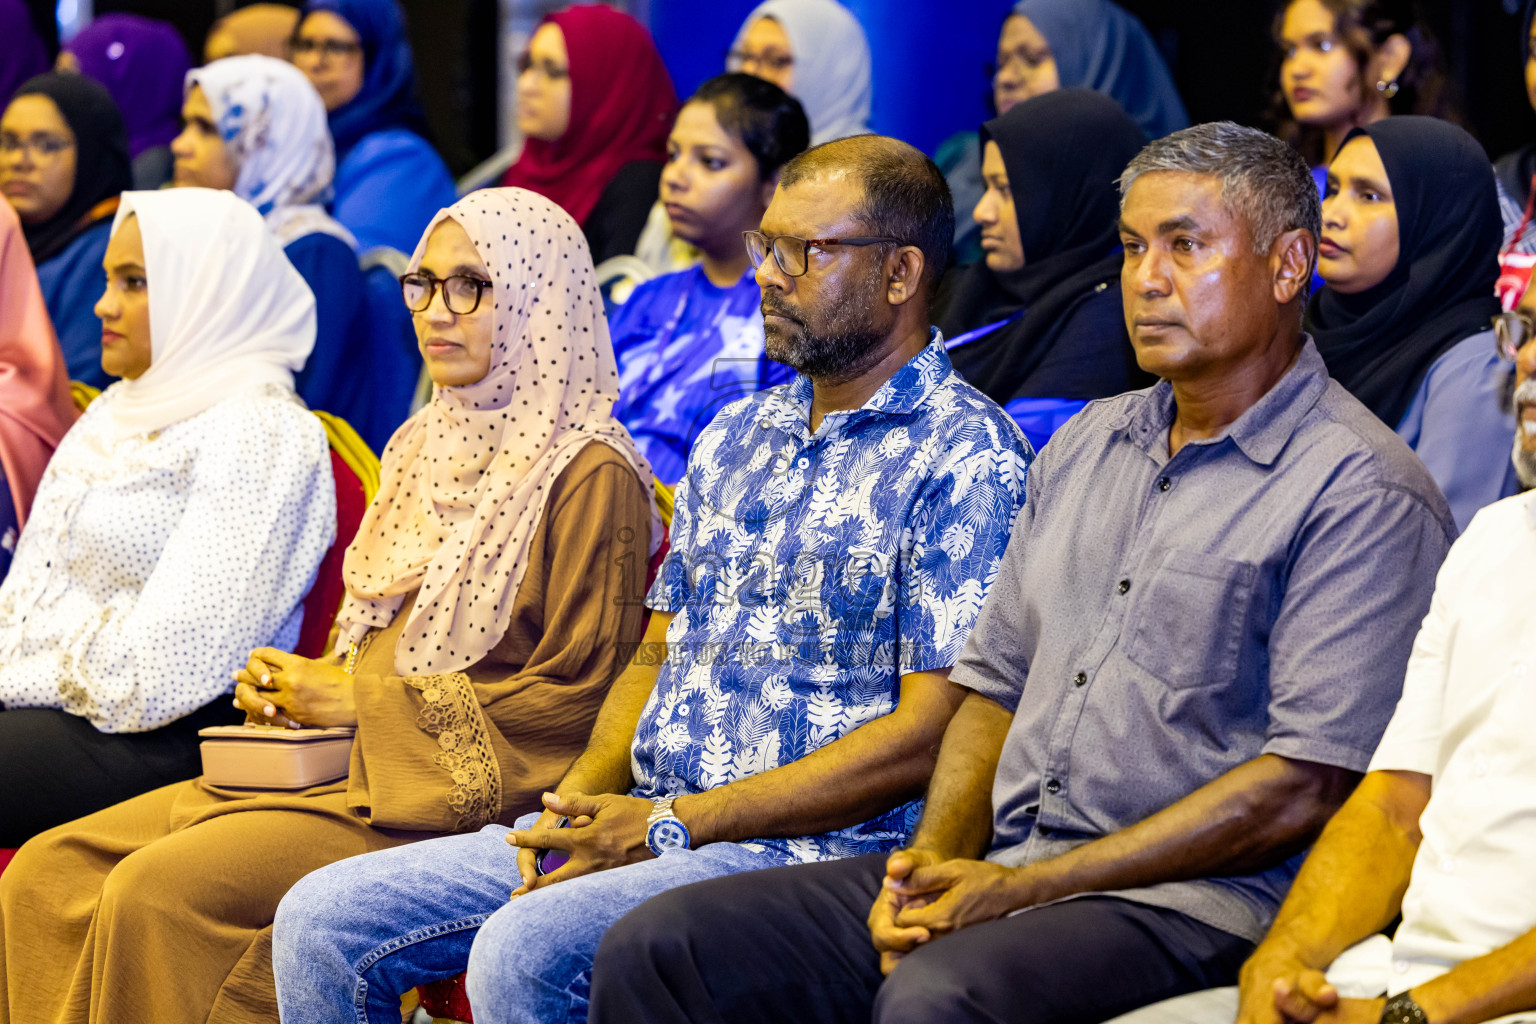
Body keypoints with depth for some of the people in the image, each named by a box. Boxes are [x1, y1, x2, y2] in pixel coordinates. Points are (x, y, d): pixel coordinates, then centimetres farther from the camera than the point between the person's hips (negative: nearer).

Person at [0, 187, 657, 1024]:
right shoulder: (426, 446, 19)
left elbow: (576, 699, -13)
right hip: (349, 762, 9)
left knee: (160, 889, -27)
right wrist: (302, 686, 5)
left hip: (457, 798, -8)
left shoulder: (592, 476, -9)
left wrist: (358, 701, -11)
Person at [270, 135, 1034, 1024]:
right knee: (324, 920, -3)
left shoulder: (965, 459, -8)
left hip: (808, 848, -8)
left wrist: (672, 825, -15)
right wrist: (577, 798, 0)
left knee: (523, 949, -33)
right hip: (643, 823, 8)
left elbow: (930, 732, -14)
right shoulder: (738, 436, 19)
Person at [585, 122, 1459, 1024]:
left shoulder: (1364, 492, -7)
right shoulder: (1086, 445, 19)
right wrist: (932, 859, 0)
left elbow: (1305, 788, -14)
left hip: (1191, 903, -7)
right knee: (660, 949, -9)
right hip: (1001, 869, 7)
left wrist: (1023, 889, -15)